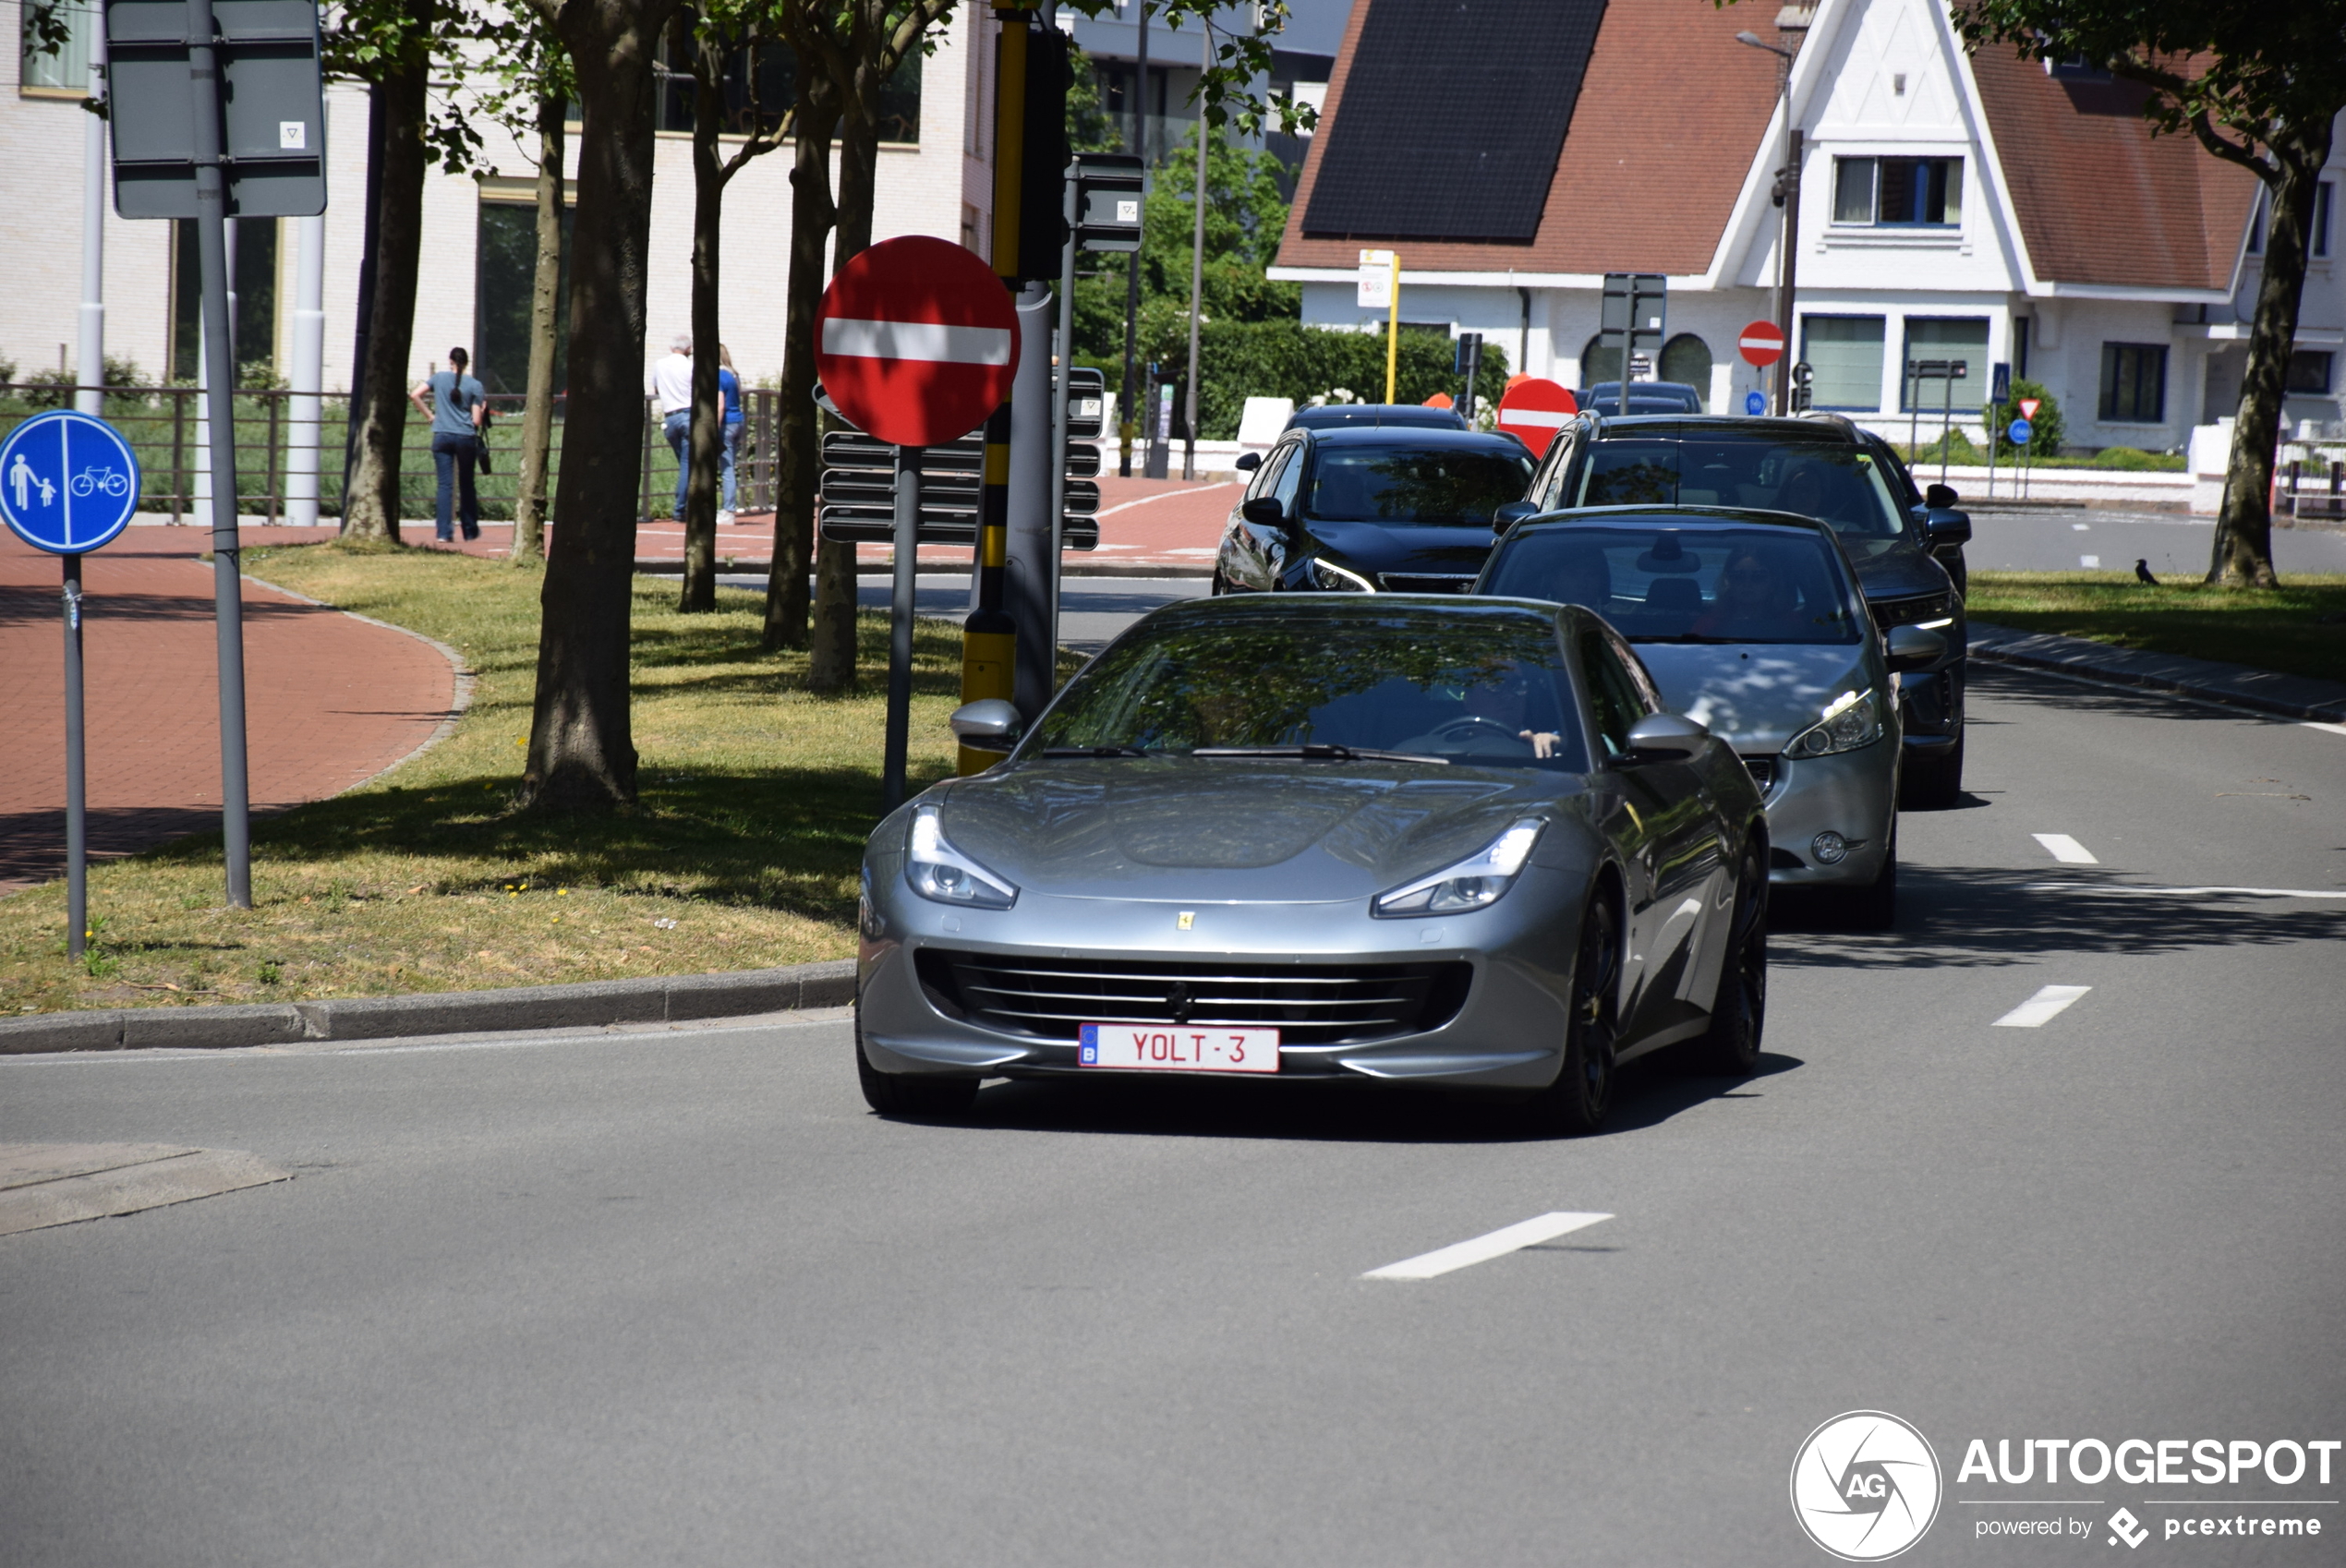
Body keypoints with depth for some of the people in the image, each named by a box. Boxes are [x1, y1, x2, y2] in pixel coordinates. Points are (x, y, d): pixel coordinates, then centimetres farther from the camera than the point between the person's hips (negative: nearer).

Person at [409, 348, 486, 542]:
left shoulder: (439, 378, 3)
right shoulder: (475, 386, -1)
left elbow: (414, 395, -3)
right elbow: (476, 420, -3)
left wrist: (429, 415, 5)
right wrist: (482, 409, 18)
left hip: (442, 437, 0)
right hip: (466, 438, 0)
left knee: (445, 484, 0)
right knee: (467, 484, 14)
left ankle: (444, 532, -9)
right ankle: (470, 530, 23)